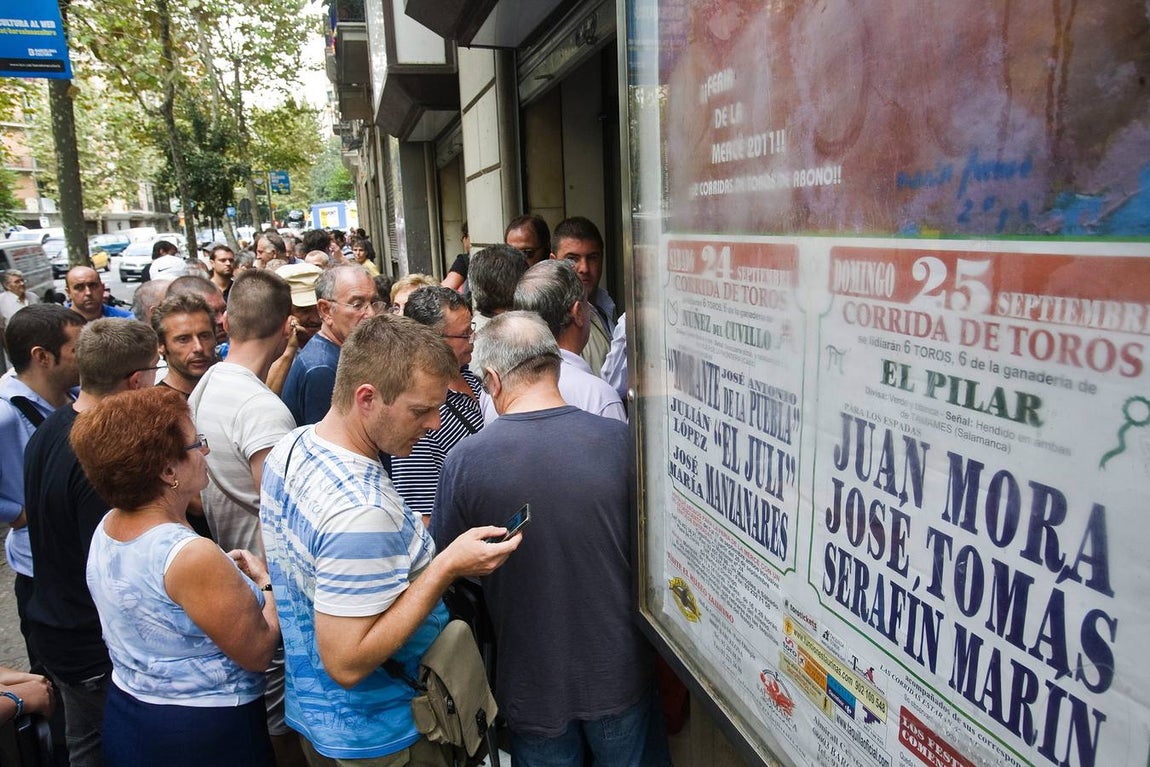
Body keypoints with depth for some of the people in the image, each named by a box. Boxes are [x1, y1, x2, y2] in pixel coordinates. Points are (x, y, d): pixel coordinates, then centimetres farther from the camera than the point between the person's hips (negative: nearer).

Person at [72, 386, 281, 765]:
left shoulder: (107, 527, -4)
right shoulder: (193, 557, -30)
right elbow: (257, 654, -21)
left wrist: (220, 572, 4)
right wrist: (267, 582, -8)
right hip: (203, 734, -7)